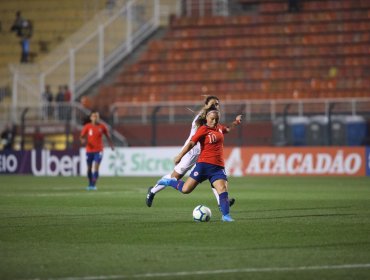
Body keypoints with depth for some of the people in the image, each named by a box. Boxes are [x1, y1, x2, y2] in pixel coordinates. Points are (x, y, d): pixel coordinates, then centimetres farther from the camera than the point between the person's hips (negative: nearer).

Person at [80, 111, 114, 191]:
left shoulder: (102, 127, 1)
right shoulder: (87, 126, 0)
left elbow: (108, 136, 14)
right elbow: (81, 136, 1)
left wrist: (111, 145, 8)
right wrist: (83, 140, -21)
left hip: (98, 150, -1)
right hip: (89, 150, 1)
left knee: (96, 167, -13)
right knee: (89, 168, 7)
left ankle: (93, 185, -13)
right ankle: (90, 184, 23)